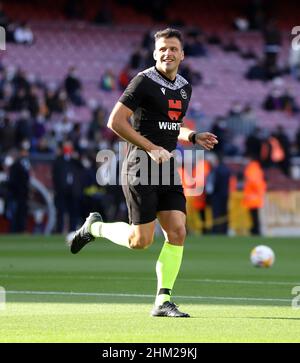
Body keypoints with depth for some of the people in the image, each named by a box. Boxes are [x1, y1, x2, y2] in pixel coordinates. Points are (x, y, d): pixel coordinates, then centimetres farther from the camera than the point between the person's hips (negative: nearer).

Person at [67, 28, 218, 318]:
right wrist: (151, 148, -17)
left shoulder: (184, 87, 14)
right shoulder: (144, 81, -10)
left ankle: (163, 302, 0)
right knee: (141, 240, -7)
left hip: (167, 167, 7)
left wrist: (193, 137, 10)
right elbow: (115, 121, -14)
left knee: (177, 232, -5)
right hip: (141, 165, -7)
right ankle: (94, 227, 21)